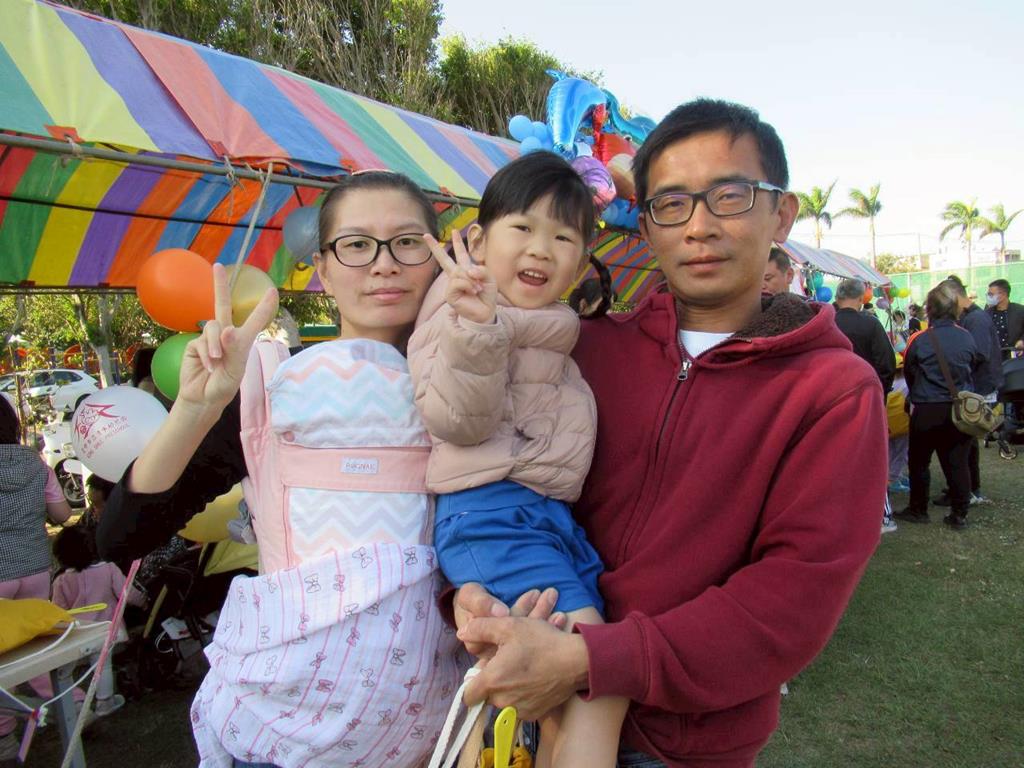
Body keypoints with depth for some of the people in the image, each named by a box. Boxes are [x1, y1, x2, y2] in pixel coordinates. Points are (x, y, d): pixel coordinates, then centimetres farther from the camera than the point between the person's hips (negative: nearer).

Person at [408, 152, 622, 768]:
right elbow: (460, 423, -16)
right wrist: (477, 327, -35)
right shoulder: (465, 307, -6)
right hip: (490, 512, -8)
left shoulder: (559, 328, 16)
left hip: (554, 517, 9)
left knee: (569, 705, 13)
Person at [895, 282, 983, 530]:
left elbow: (908, 373, 0)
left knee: (919, 462, 12)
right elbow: (974, 368, 10)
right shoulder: (967, 338, -4)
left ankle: (918, 510, 22)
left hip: (927, 410, -3)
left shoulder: (919, 340, -14)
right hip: (960, 410, 3)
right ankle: (959, 515, 14)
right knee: (957, 462, 9)